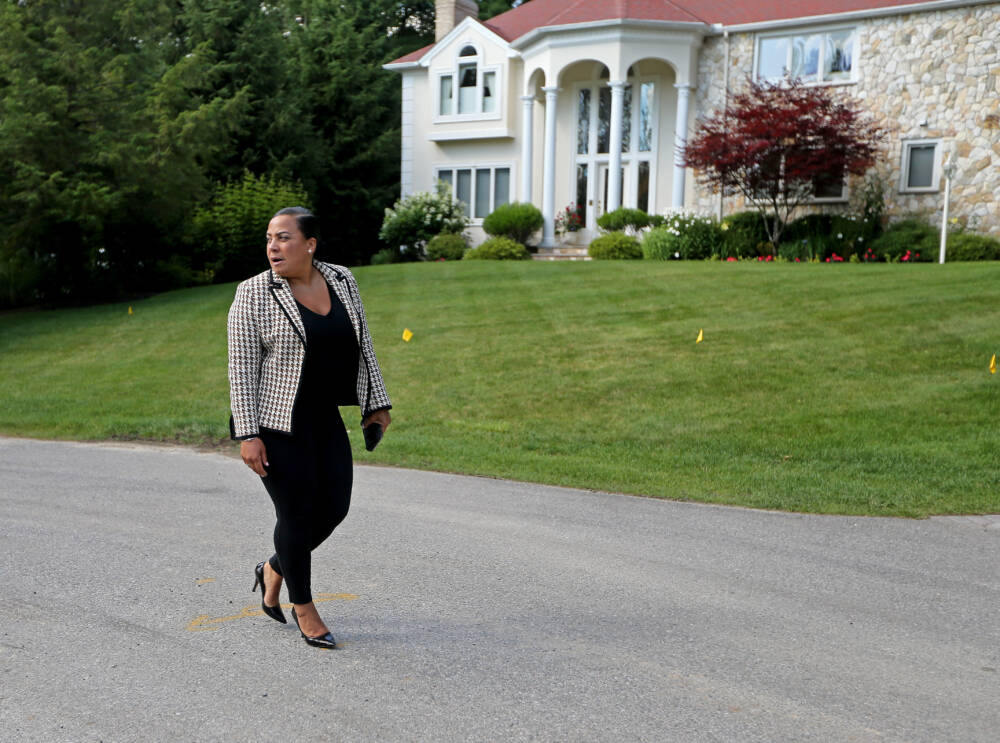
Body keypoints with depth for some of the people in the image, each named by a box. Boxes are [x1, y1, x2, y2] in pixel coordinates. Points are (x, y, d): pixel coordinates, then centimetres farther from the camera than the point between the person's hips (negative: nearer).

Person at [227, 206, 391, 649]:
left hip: (324, 419, 6)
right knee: (297, 513, -1)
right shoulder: (254, 295, -10)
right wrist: (248, 435, -16)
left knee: (333, 509, 6)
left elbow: (362, 346, 11)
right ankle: (303, 609, 18)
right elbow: (241, 368, -12)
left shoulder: (341, 281, 4)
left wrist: (376, 403, 9)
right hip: (275, 422, -5)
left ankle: (273, 570, 31)